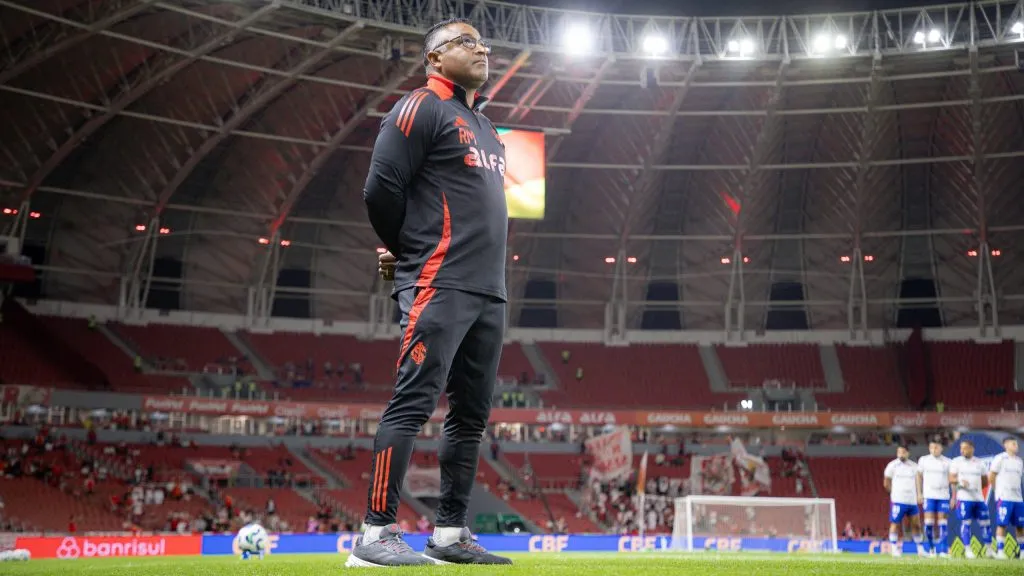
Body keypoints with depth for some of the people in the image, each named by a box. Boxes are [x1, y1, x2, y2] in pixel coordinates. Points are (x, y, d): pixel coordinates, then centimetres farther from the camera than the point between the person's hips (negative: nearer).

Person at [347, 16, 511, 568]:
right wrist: (407, 252, 6)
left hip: (489, 292, 9)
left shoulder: (485, 127, 24)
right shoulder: (421, 109, -3)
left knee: (471, 414, 8)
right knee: (412, 404, -12)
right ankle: (377, 533, -9)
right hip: (440, 287, -8)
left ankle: (450, 534, 15)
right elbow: (380, 190, -9)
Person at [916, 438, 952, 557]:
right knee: (929, 522, -5)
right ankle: (930, 549, 4)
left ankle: (943, 550, 0)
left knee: (942, 522, -2)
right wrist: (919, 493, 7)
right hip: (929, 496, 0)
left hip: (944, 496, 0)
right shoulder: (923, 460, 6)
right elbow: (919, 476, 12)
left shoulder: (948, 462, 5)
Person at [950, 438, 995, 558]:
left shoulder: (980, 462, 11)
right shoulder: (956, 462, 1)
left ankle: (988, 549, 16)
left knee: (985, 523, 5)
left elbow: (985, 481, 19)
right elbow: (951, 479, -6)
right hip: (964, 498, -3)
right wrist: (960, 481, -24)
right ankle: (967, 549, 2)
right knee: (966, 523, -4)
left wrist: (976, 488, 6)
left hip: (979, 498, 3)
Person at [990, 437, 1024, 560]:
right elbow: (991, 476, -2)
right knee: (1002, 524, -6)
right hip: (1004, 497, -6)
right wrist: (999, 489, 5)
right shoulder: (1000, 459, -4)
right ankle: (1000, 551, -4)